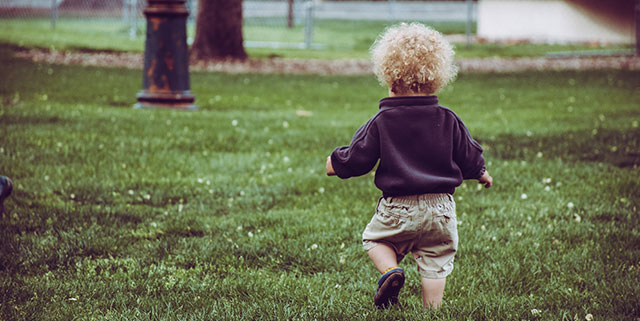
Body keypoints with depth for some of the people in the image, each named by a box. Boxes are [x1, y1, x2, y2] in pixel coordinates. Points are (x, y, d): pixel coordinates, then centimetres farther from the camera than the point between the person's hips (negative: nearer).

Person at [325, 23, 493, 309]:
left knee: (375, 238, 21)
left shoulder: (381, 122, -8)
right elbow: (468, 157, 8)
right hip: (440, 206, 2)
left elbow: (358, 158, -3)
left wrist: (336, 162, 19)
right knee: (435, 262, 11)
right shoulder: (448, 121, -1)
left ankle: (390, 269, -5)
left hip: (398, 207, -2)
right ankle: (432, 310, 7)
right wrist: (481, 173, 30)